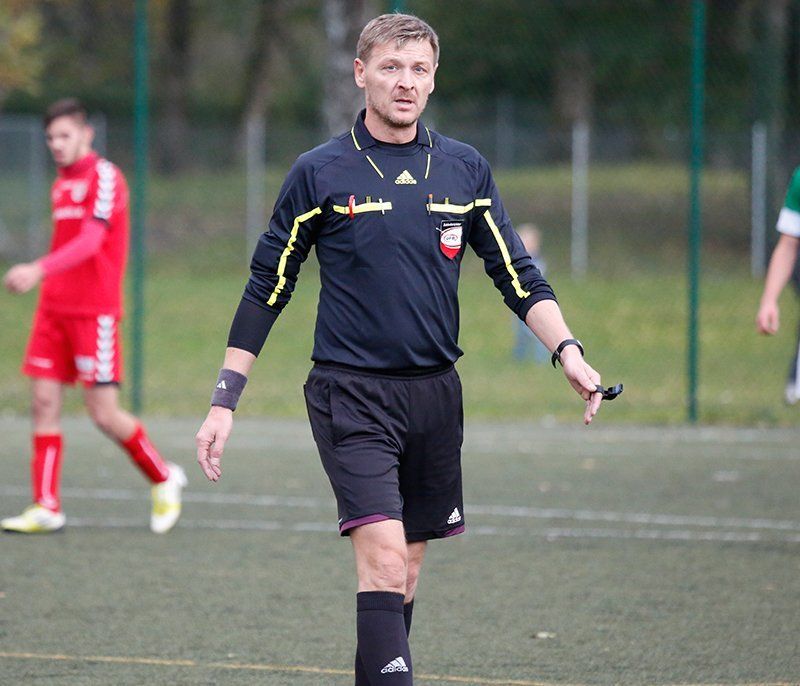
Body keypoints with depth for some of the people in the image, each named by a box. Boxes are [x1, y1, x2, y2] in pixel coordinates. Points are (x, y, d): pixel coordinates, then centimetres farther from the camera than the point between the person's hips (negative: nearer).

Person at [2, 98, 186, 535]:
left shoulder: (104, 178, -10)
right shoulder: (62, 183, 15)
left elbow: (90, 242, -23)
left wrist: (39, 270, -35)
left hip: (95, 310, -8)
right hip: (55, 307, 8)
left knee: (104, 413, -5)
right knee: (44, 403, -2)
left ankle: (164, 480, 16)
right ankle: (46, 508, -1)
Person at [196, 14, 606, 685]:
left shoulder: (466, 170, 7)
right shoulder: (319, 174, -2)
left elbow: (518, 275, 11)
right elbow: (266, 290, 3)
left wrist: (567, 349, -5)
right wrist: (224, 401, 0)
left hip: (434, 394, 4)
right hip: (350, 395, -4)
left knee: (406, 565, 10)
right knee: (383, 557, -18)